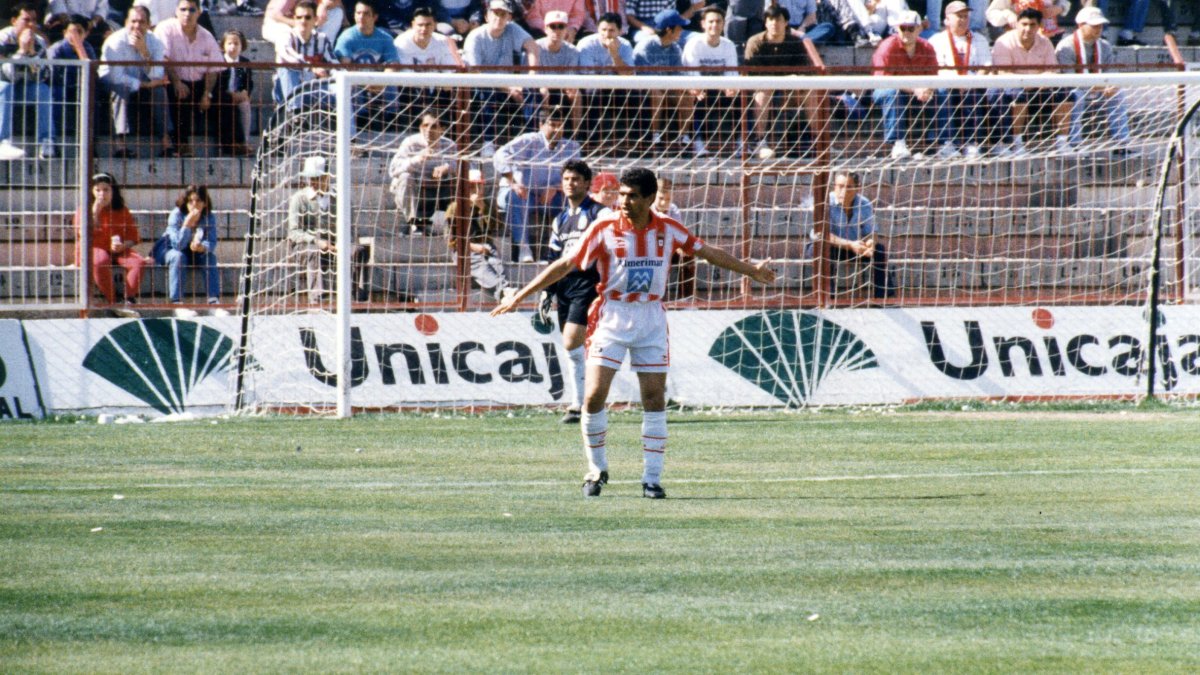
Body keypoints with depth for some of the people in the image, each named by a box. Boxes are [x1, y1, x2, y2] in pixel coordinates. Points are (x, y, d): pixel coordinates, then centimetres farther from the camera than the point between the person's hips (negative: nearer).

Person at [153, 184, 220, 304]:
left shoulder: (209, 217, -14)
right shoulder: (176, 215, -24)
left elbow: (211, 243, -20)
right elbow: (178, 244, -31)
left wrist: (202, 247, -43)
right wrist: (187, 224, -43)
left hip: (193, 253, 3)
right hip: (168, 250, -3)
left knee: (210, 256, -23)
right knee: (178, 256, -34)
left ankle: (214, 300, -24)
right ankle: (176, 301, -37)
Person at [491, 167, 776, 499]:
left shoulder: (668, 230, 0)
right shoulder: (604, 230, -7)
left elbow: (709, 252, 12)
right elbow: (566, 265, -4)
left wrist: (751, 270, 17)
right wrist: (520, 295, -5)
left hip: (651, 319, 2)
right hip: (611, 319, -2)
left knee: (655, 398, 0)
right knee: (594, 396, -10)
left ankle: (652, 478, 7)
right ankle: (597, 470, 8)